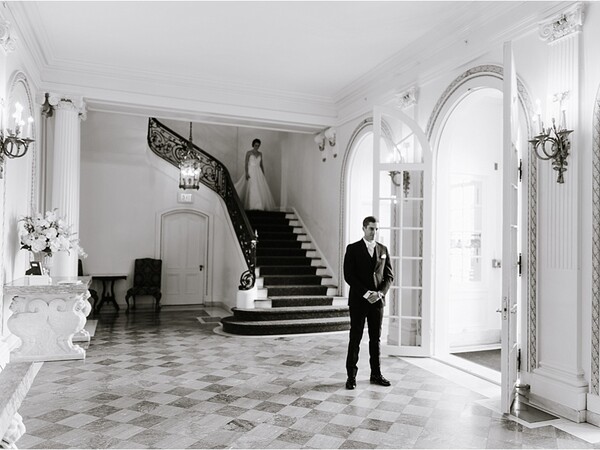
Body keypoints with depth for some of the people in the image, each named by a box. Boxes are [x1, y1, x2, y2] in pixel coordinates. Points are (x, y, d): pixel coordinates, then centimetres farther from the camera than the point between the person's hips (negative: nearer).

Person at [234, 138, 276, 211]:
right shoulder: (249, 152, -1)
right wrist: (246, 173, -16)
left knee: (261, 188, -2)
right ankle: (251, 206, -2)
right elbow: (246, 163, -6)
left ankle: (261, 206, 3)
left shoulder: (260, 154, 12)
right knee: (251, 189, -7)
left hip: (258, 172, 4)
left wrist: (263, 174, 11)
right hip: (251, 172, -4)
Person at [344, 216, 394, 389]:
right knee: (355, 339, 2)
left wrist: (381, 293, -8)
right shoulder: (353, 249, -2)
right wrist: (366, 293, -15)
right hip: (358, 301, -3)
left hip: (377, 300, 4)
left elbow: (389, 275, 8)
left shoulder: (383, 249, 9)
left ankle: (376, 374, 21)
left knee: (376, 339, 10)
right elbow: (348, 275, -9)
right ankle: (351, 376, 10)